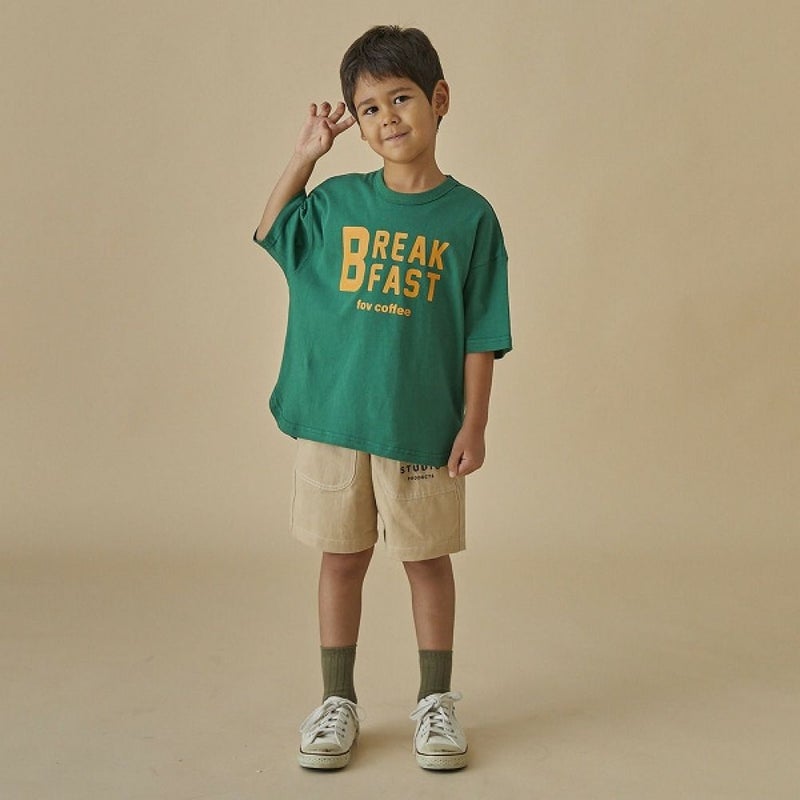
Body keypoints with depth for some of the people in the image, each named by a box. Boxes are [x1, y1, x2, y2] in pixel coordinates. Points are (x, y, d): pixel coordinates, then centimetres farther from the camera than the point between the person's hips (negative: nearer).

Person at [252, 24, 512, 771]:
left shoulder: (469, 217, -4)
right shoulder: (336, 202, 2)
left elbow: (481, 336, -3)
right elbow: (269, 234, 20)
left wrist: (474, 425, -5)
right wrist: (303, 155, 9)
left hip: (424, 427, -2)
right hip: (331, 419, 2)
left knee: (428, 561, 10)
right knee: (341, 559, 11)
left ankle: (436, 702, 26)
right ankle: (337, 701, 25)